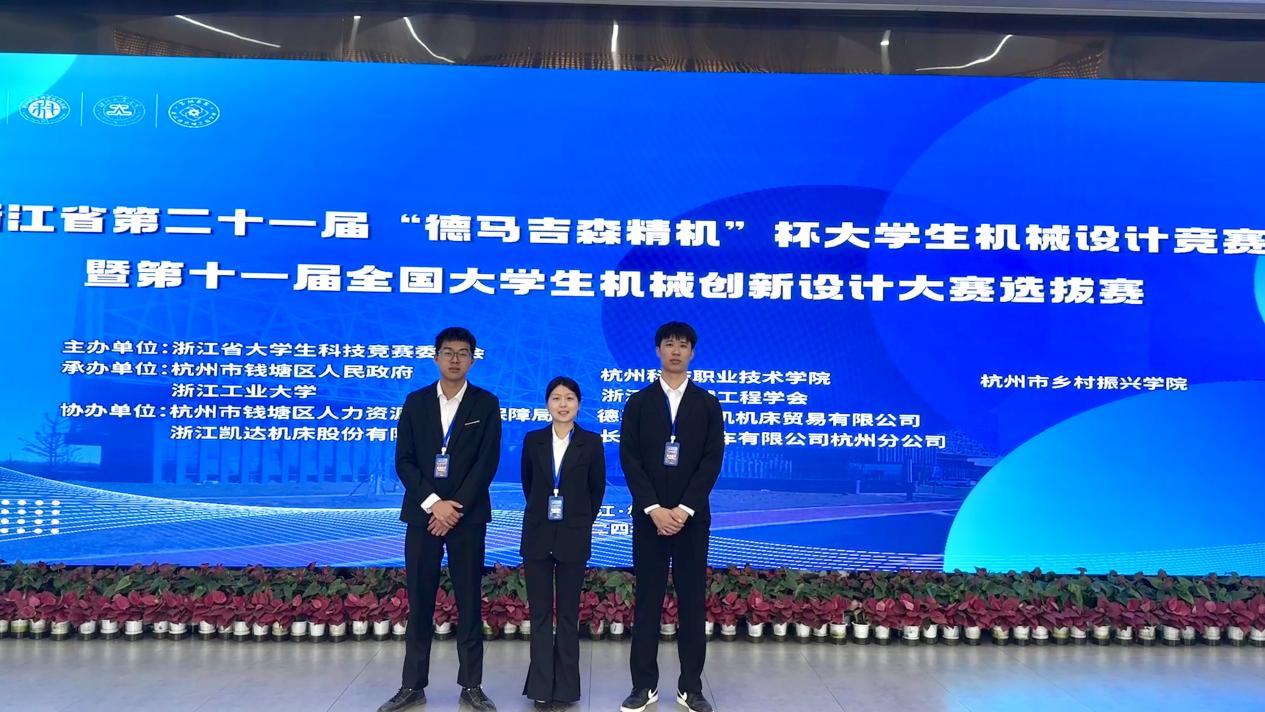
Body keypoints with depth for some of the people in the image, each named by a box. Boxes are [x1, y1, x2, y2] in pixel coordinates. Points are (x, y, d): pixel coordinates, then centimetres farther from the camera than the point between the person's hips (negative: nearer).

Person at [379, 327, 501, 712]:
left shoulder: (486, 404, 1)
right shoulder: (416, 401, 6)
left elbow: (487, 462, -5)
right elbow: (404, 460, 1)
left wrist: (456, 507, -13)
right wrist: (433, 503, -11)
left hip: (467, 515, -1)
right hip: (423, 513, 2)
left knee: (469, 603, 4)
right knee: (419, 603, 6)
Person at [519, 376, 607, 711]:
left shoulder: (591, 442, -3)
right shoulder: (533, 440, 2)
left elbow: (597, 488, 7)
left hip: (574, 536, -1)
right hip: (537, 534, 2)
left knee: (568, 613, 6)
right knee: (539, 612, 5)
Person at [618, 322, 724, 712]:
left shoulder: (708, 405, 6)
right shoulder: (638, 402, 5)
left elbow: (712, 461, -2)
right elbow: (629, 459, -2)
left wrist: (685, 509, -13)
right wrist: (654, 508, -13)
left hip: (692, 516, 0)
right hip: (648, 515, 0)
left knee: (692, 599, 4)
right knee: (647, 599, 4)